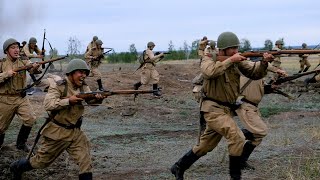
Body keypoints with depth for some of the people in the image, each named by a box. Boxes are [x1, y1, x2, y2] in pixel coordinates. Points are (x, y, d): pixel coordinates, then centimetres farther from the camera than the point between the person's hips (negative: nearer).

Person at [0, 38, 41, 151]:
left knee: (30, 119, -12)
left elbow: (31, 67, -20)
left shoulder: (23, 62, 0)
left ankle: (21, 143, 9)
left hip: (21, 98, 2)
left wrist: (35, 67, -42)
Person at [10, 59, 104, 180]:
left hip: (75, 132, 5)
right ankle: (17, 167, 37)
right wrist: (69, 101, -35)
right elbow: (48, 104, -26)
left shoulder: (83, 88, 4)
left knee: (85, 161, -6)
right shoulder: (58, 86, -13)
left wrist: (97, 98, -35)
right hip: (57, 132, -4)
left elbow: (90, 98, -13)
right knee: (42, 161, 13)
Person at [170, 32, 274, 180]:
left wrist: (264, 63, -20)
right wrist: (230, 60, -28)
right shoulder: (209, 61, -9)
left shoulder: (237, 61, 4)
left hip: (227, 110, 7)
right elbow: (211, 72, -32)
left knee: (205, 146, 16)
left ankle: (178, 168, 31)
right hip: (213, 109, -7)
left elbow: (255, 73, -1)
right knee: (237, 138, -20)